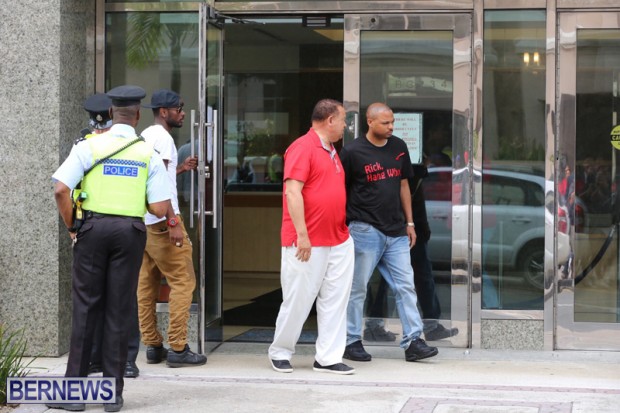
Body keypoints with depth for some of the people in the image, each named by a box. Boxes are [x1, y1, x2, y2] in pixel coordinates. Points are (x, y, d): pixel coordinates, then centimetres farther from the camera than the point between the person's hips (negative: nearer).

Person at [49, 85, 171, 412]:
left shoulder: (89, 146, -1)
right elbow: (160, 208, -4)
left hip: (93, 228, 0)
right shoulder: (148, 154, 2)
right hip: (130, 231, 1)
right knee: (118, 312, 5)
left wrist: (71, 226, 2)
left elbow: (61, 190, -10)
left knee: (85, 309, 4)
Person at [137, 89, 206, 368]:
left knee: (146, 285, 8)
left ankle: (153, 347, 12)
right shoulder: (162, 137, -11)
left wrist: (179, 168, 26)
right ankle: (177, 349, -6)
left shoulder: (145, 136, 18)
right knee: (183, 282, -5)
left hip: (142, 221, 10)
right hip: (161, 220, -10)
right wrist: (173, 222, -22)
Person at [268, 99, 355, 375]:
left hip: (339, 241, 8)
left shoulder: (332, 152, 17)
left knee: (335, 300, 5)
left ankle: (328, 358, 10)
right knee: (298, 300, 1)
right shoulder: (302, 148, -11)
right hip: (308, 243, -8)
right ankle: (280, 352, 18)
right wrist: (302, 234, -22)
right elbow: (293, 191, -19)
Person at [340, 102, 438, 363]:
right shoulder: (352, 152, -6)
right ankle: (351, 342, 12)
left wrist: (409, 223, 15)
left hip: (396, 232, 5)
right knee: (357, 288, 2)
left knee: (405, 286, 1)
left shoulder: (399, 148, 10)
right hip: (365, 231, -5)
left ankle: (412, 342, 2)